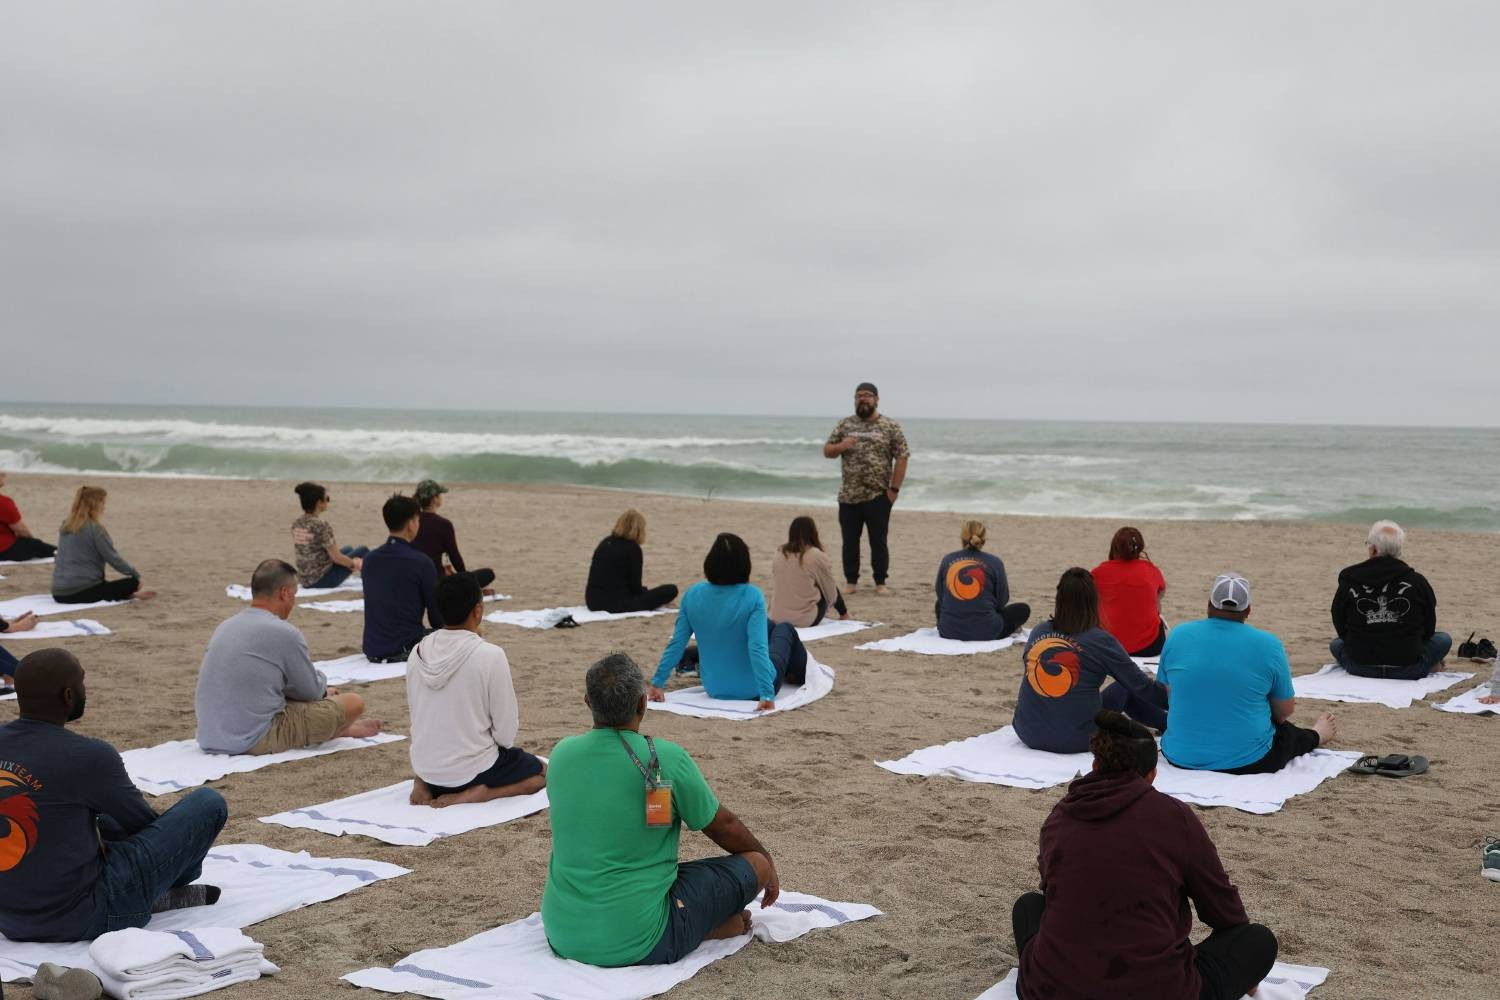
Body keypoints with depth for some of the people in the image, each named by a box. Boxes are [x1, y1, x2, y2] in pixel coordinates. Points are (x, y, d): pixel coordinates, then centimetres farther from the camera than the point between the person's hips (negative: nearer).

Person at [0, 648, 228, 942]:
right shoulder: (87, 756, -20)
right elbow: (143, 820, -1)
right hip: (81, 919, -7)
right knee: (208, 803, 2)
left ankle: (160, 891, 23)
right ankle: (171, 888, 29)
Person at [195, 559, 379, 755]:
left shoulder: (224, 627, 11)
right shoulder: (284, 633, -13)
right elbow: (312, 692, -1)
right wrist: (324, 688, 25)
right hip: (258, 742, -8)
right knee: (354, 703, 1)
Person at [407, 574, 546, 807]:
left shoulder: (418, 652, -4)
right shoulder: (490, 656, -20)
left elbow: (417, 717, 8)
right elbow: (506, 731, -15)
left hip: (425, 767, 6)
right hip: (471, 769, -6)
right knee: (542, 772, 20)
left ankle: (429, 785, 9)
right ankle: (477, 793, -4)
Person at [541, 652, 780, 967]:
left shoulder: (561, 754, 2)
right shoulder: (666, 759, -14)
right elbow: (723, 826, 3)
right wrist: (766, 858, 25)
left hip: (561, 936, 5)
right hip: (634, 943, -5)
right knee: (754, 863, 5)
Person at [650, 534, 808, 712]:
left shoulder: (693, 594, -13)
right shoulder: (752, 596, -25)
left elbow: (677, 644, -11)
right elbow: (757, 648, -31)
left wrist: (657, 683, -5)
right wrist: (767, 695, -31)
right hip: (753, 690, -4)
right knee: (785, 629, 27)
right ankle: (800, 674, 55)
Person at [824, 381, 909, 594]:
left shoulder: (890, 426, -1)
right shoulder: (844, 425, 8)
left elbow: (902, 457, -2)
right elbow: (827, 452, 11)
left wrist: (894, 488, -8)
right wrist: (841, 446, -12)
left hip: (878, 496, -3)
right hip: (848, 496, 3)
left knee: (878, 542, 4)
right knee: (849, 541, 7)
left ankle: (880, 582, 15)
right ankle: (851, 581, 17)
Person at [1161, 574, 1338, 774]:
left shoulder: (1177, 636, -5)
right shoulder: (1268, 645, -11)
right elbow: (1285, 711, 1)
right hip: (1247, 762, -3)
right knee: (1287, 732, 31)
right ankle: (1315, 736, 59)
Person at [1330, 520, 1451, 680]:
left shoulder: (1348, 582, -5)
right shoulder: (1417, 582, -8)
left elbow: (1341, 629, 5)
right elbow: (1429, 629, 5)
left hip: (1359, 667, 1)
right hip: (1408, 669, -1)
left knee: (1336, 644, 35)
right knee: (1444, 639, 26)